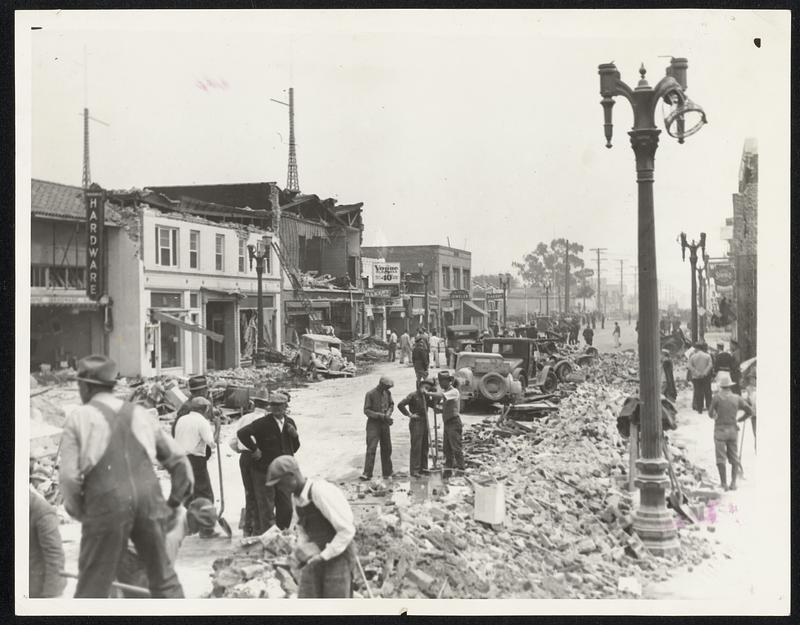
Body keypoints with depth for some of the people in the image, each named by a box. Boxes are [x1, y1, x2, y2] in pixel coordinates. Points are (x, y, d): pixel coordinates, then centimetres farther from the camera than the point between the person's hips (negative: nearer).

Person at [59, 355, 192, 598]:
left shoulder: (79, 417, 6)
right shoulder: (140, 414, 18)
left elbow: (68, 475, -3)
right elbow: (178, 461, 18)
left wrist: (78, 511, 11)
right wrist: (175, 503, 23)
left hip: (106, 505, -3)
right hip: (149, 498, 4)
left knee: (93, 586, 7)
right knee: (163, 578, 16)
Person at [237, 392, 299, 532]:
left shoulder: (290, 422, 8)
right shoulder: (263, 423, -13)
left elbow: (294, 448, 16)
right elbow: (242, 433, -23)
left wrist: (295, 435, -4)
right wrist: (254, 450, -17)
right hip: (264, 472, -6)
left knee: (286, 508, 10)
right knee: (266, 511, -3)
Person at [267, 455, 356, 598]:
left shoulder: (320, 492, -22)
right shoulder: (296, 496, 4)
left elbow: (347, 530, -22)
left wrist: (324, 556, -19)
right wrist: (303, 549, 2)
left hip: (338, 555, -7)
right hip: (316, 556, 7)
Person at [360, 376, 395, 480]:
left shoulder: (387, 393, 6)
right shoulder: (370, 394, -11)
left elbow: (391, 405, 16)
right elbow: (366, 411, -13)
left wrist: (388, 415, -6)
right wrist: (382, 416, -19)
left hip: (385, 424, 6)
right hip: (373, 424, -5)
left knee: (387, 448, 10)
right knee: (371, 449, -12)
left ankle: (387, 472, 21)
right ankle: (367, 473, -11)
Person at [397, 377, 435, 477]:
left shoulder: (425, 397, 13)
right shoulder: (413, 395, -10)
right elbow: (400, 405, -17)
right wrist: (409, 414, -14)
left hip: (425, 423, 8)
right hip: (416, 423, -8)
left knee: (425, 447, 11)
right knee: (416, 447, -8)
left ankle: (423, 467, 20)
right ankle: (414, 470, -5)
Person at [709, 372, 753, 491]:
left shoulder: (717, 397, -9)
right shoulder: (737, 398, 1)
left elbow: (710, 413, -5)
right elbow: (750, 411, 4)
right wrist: (739, 420, 16)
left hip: (720, 429, -3)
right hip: (733, 430, 3)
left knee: (721, 458, 0)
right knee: (734, 458, 12)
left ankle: (724, 483, -2)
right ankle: (733, 482, 8)